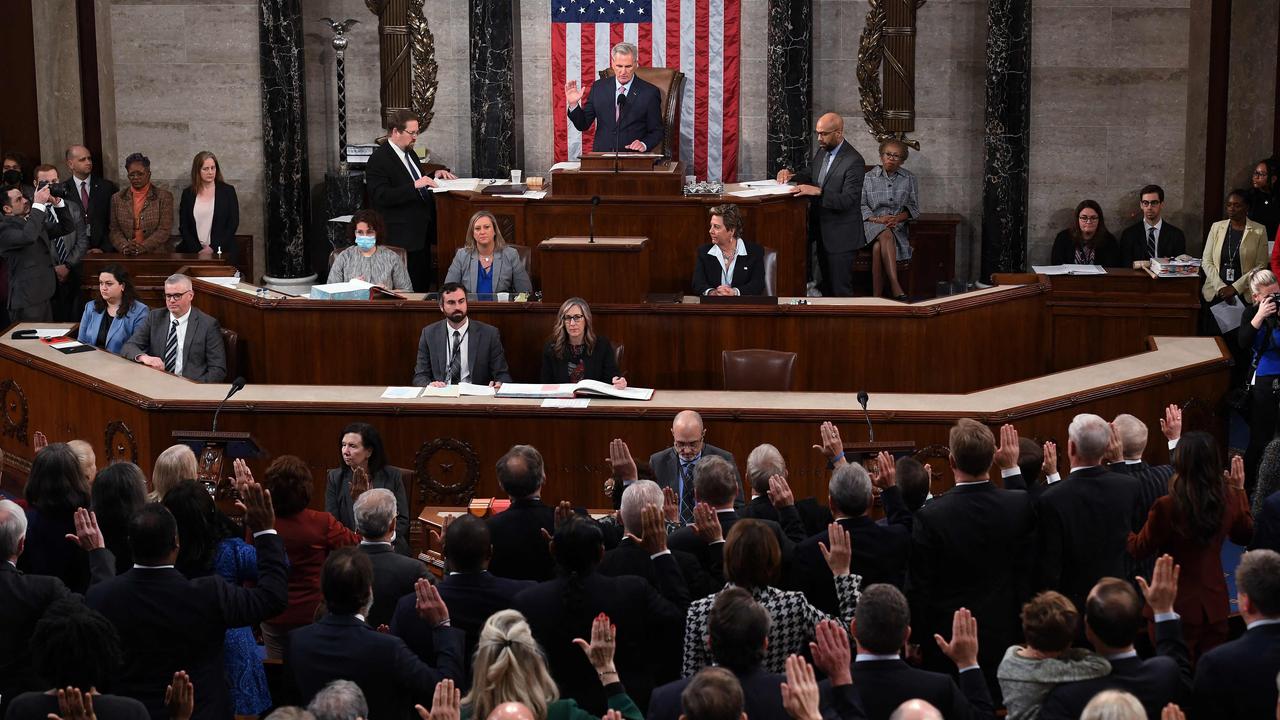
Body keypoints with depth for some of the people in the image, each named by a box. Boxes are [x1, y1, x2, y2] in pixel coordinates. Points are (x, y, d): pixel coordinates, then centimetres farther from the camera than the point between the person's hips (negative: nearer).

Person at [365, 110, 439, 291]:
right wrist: (414, 185, -27)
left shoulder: (410, 154, 17)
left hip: (422, 233, 9)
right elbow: (380, 197, -21)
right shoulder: (379, 160, -11)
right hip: (403, 237, -9)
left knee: (424, 285, 10)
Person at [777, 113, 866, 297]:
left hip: (841, 234, -8)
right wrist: (791, 174, 1)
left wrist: (818, 191, -35)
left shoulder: (854, 161, -19)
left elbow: (847, 200, -25)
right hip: (822, 230, 8)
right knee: (827, 283, 18)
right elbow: (810, 174, 22)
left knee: (840, 288, -4)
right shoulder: (822, 152, 6)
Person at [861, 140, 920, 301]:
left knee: (878, 247, -34)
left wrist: (899, 217, -8)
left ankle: (876, 297, -38)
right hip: (873, 226, -1)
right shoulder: (869, 177, 10)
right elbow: (861, 205, 3)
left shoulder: (909, 179, 13)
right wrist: (876, 219, -14)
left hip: (897, 227, 1)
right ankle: (896, 288, -50)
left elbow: (914, 208, 12)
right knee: (886, 235, -38)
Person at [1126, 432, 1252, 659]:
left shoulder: (1167, 507, -24)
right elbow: (1245, 535, 13)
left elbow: (1140, 550, -9)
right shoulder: (1230, 498, -8)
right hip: (1215, 604, 5)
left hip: (1179, 605, -5)